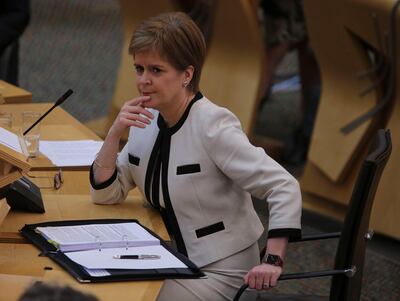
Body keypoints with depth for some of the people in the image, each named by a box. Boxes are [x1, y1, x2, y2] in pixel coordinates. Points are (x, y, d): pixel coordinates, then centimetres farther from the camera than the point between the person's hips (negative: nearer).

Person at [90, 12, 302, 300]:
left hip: (220, 268, -6)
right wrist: (115, 133, -11)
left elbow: (284, 187, -23)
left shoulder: (212, 126, -21)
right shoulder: (148, 120, 1)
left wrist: (274, 262, -29)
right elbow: (106, 194, 4)